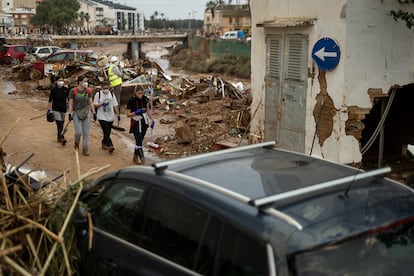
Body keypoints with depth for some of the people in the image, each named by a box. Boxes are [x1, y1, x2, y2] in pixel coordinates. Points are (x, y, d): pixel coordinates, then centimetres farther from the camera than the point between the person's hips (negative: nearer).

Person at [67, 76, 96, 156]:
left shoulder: (88, 91, 2)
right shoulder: (73, 91, -7)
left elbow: (91, 103, 9)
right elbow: (70, 104, -3)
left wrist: (94, 113, 5)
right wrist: (70, 114, -9)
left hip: (86, 112, 3)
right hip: (76, 113, -3)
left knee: (86, 132, 3)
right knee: (78, 132, -9)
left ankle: (85, 149, 11)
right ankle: (77, 143, 23)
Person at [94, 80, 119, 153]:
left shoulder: (111, 94, 7)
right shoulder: (98, 94, -3)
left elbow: (115, 105, 9)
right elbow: (95, 105, -2)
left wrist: (118, 114, 1)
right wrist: (102, 104, -19)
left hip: (110, 117, 4)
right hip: (102, 117, -4)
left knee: (108, 132, 11)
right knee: (106, 132, -15)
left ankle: (104, 143, 31)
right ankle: (110, 146, -21)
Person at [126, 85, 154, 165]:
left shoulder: (145, 99, -3)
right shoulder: (131, 101, -14)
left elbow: (148, 110, 9)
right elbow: (128, 114, -8)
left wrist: (152, 120, 2)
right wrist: (135, 112, -25)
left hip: (144, 122, 4)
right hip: (136, 123, -4)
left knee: (140, 140, 12)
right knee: (138, 141, -12)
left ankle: (135, 157, 27)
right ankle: (142, 158, -12)